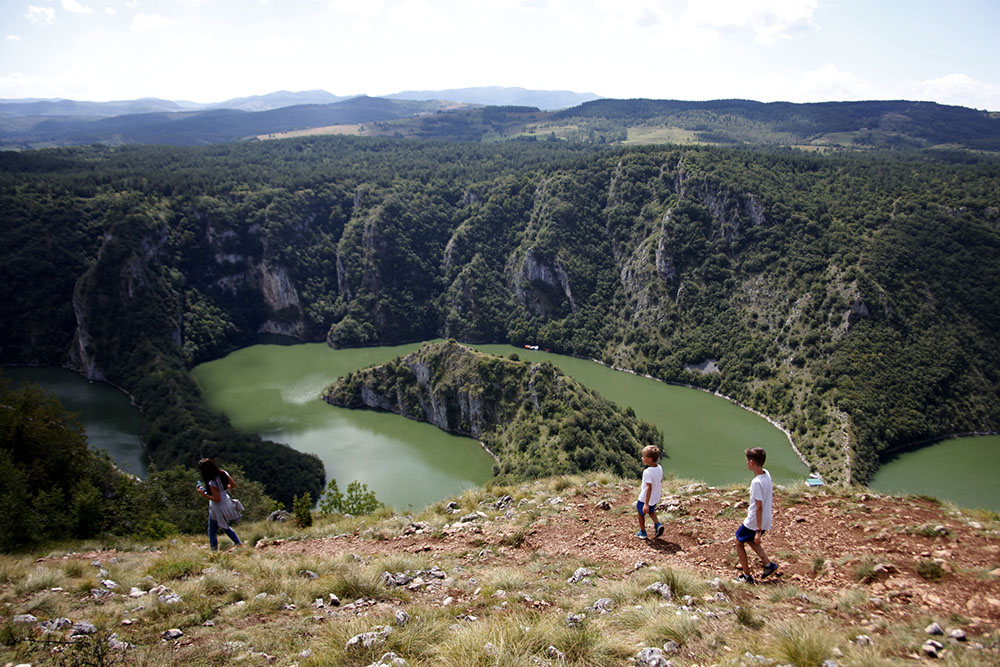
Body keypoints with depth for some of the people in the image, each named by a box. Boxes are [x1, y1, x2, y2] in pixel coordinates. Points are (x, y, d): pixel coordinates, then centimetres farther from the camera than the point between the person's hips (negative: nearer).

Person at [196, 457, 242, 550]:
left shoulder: (212, 483, -29)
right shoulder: (223, 473, -8)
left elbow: (217, 499, -24)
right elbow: (233, 484, 4)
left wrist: (204, 494, -21)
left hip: (218, 509, -8)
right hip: (226, 504, 8)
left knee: (212, 533, 8)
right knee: (226, 527, 28)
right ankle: (239, 544, 30)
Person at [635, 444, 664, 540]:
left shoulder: (647, 472, -30)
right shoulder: (659, 468, -6)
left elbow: (649, 488, -31)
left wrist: (646, 504, -28)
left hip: (645, 499, -7)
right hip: (656, 498, 7)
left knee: (641, 513, 17)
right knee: (651, 510, 32)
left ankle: (642, 532, 29)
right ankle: (657, 524, 12)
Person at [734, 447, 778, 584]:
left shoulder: (756, 482, -28)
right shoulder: (767, 474, -2)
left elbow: (759, 507, -27)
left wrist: (759, 531, -23)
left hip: (754, 522, -8)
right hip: (766, 521, 8)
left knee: (739, 543, 14)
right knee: (750, 540, 30)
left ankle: (747, 576, 20)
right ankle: (768, 564, 20)